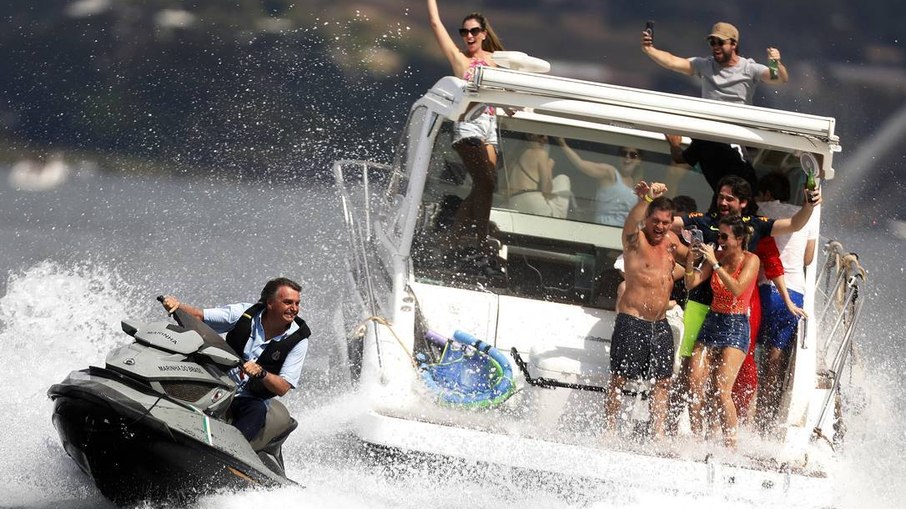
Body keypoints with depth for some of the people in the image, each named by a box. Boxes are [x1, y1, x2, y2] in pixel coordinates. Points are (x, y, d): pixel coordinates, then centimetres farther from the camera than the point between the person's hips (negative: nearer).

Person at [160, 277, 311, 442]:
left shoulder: (298, 339, -5)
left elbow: (283, 388, -9)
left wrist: (261, 373, -29)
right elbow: (198, 316, 2)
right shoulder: (245, 314, -2)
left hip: (251, 399, -2)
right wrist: (177, 305, -19)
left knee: (257, 410, -37)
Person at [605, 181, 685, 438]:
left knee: (662, 381, 4)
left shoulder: (671, 241, 11)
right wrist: (646, 199, -52)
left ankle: (658, 434, 7)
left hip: (660, 324, 6)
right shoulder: (635, 238, -7)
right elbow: (633, 219, -31)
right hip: (631, 321, -6)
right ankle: (609, 430, 0)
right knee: (620, 378, -4)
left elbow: (688, 256, 34)